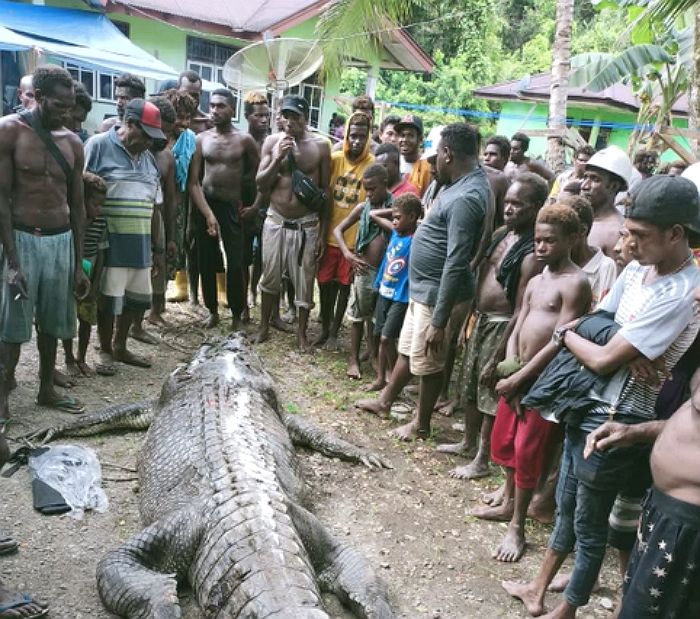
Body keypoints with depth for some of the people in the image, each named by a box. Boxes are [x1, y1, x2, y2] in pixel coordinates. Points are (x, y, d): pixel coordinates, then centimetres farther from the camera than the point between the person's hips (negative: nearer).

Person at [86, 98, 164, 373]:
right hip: (109, 242, -7)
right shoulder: (98, 145, -7)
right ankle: (105, 351, 22)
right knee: (108, 298, 2)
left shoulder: (147, 156, 14)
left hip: (139, 243, 7)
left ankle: (120, 347, 32)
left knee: (138, 297, 13)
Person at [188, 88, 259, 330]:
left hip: (232, 207, -2)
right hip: (205, 206, 2)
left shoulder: (244, 140, -4)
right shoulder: (201, 139, -1)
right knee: (206, 263, 7)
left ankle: (237, 315, 9)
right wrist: (208, 214, -14)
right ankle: (212, 311, 23)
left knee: (235, 264, -5)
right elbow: (193, 182, -5)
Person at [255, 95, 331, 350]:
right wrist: (277, 159, -18)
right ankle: (264, 326, 31)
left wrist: (322, 232, -3)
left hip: (307, 224, -1)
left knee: (304, 281, 7)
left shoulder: (320, 145, -6)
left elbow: (326, 191, -2)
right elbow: (261, 185, -2)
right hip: (275, 221, 2)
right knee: (270, 277, 13)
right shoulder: (272, 141, -3)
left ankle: (301, 332, 24)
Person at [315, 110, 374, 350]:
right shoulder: (335, 159, -2)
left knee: (344, 285, 11)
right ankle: (324, 328, 31)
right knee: (325, 283, 12)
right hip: (329, 234, 3)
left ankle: (334, 332, 26)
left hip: (353, 238, -2)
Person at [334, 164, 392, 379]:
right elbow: (338, 229, 2)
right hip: (364, 270, 0)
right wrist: (347, 253, -11)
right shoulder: (362, 208, -1)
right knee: (358, 315, 7)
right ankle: (354, 359, 16)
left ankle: (373, 352, 32)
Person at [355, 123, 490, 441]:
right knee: (407, 350, 24)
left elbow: (456, 265, -30)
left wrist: (439, 321, -29)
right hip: (422, 288, 10)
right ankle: (384, 401, 43)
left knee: (428, 362, 10)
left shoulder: (465, 198, -28)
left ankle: (421, 424, 30)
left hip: (437, 294, -10)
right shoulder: (466, 181, 4)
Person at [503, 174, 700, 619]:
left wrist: (566, 333, -6)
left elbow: (602, 359, -25)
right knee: (567, 506, 23)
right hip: (587, 407, 8)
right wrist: (624, 352, -14)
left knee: (589, 523, 11)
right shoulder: (637, 269, 2)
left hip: (614, 424, -8)